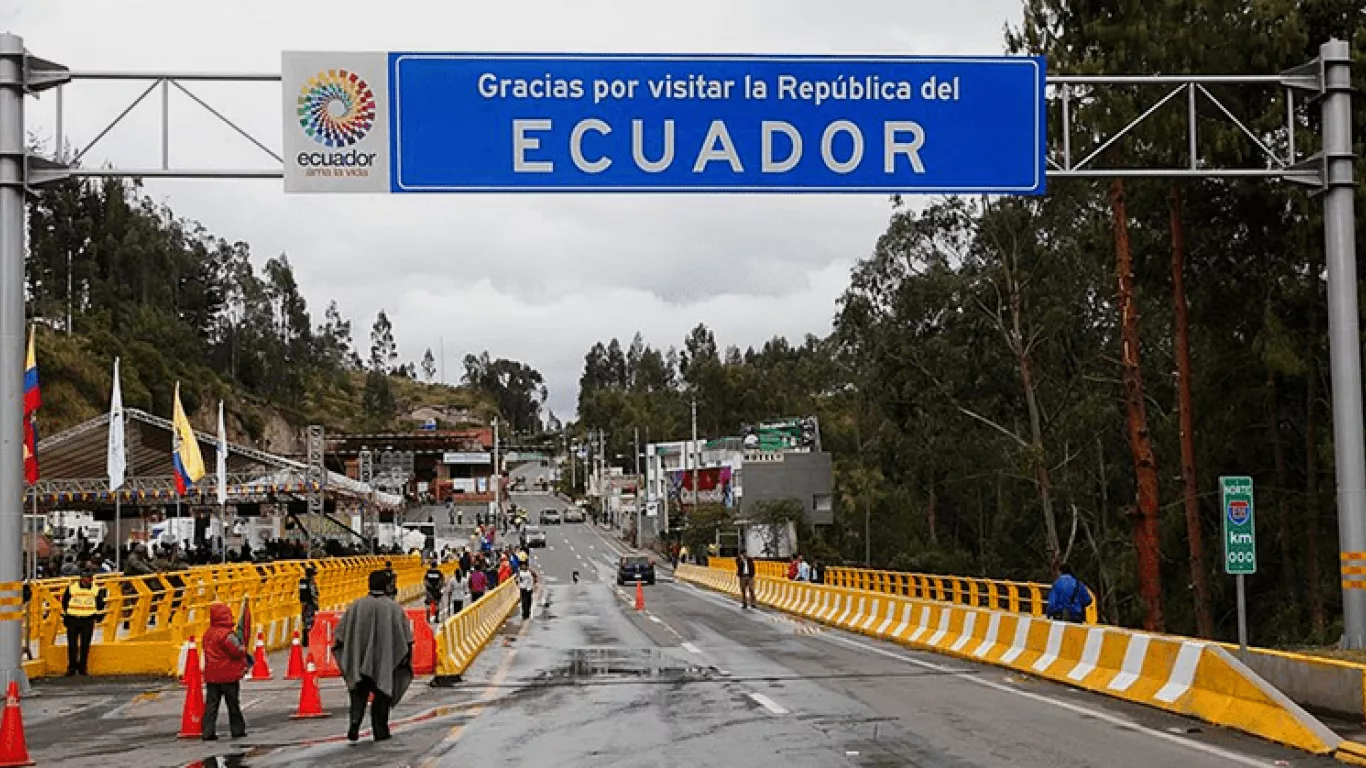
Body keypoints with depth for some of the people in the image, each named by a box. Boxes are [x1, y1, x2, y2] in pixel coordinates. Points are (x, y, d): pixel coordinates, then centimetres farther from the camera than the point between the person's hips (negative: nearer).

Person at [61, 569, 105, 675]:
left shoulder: (96, 590, 4)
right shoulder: (71, 588, 1)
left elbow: (100, 604, 15)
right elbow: (64, 603, 10)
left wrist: (99, 615, 12)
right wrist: (64, 616, 10)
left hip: (88, 621, 1)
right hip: (73, 620, 0)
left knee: (85, 646, 2)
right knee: (72, 645, 0)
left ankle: (82, 668, 11)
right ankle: (71, 667, 9)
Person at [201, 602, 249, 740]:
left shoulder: (207, 633, 8)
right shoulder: (227, 634, -16)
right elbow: (238, 652, -17)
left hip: (211, 675, 6)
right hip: (228, 676, -6)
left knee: (211, 704, 5)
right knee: (233, 703, 7)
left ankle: (208, 732, -1)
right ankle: (237, 730, 15)